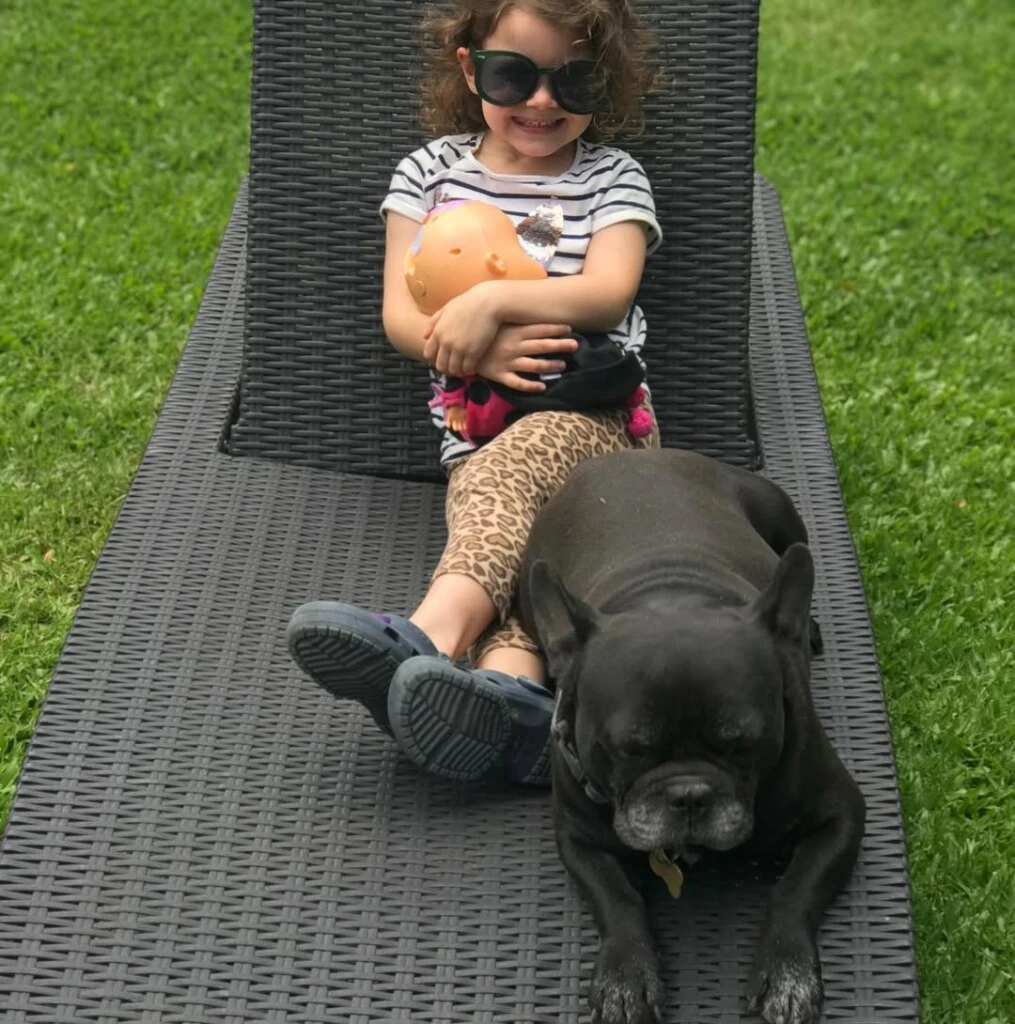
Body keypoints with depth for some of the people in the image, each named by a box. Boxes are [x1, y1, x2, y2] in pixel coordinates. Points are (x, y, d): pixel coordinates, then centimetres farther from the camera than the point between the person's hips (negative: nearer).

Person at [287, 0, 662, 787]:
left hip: (600, 417, -2)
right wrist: (473, 351, -14)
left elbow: (610, 291, -6)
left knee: (513, 467, -37)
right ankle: (513, 680, -63)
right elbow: (400, 314, 7)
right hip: (479, 433, 2)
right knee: (517, 524, -34)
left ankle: (431, 631, -61)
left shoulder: (612, 177, 12)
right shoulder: (433, 169, 16)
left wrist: (491, 302, -20)